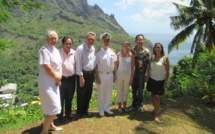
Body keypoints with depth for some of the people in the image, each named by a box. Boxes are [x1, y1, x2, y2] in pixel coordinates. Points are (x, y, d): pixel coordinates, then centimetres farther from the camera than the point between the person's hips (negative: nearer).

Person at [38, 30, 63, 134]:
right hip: (47, 81, -9)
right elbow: (47, 67, -23)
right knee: (54, 107, -9)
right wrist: (56, 78, -12)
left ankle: (50, 124, 41)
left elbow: (59, 65, 10)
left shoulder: (56, 50, 10)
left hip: (54, 81, 9)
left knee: (52, 105, 21)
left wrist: (59, 77, -6)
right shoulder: (44, 50, -16)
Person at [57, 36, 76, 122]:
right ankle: (60, 116, 21)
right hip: (62, 79, -4)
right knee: (61, 99, 6)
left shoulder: (74, 53, 0)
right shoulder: (58, 53, -12)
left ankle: (68, 114, 33)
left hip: (71, 79, 4)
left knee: (69, 98, 17)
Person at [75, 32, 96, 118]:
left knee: (88, 94, 15)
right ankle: (79, 112, 20)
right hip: (83, 73, -6)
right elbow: (78, 64, -15)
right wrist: (81, 77, -16)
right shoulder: (80, 48, -14)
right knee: (81, 94, 4)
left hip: (91, 73, 6)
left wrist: (94, 74, 10)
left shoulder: (94, 49, 6)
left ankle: (85, 110, 32)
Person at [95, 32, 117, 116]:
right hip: (102, 74, -4)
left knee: (109, 93, 12)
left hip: (110, 75, 4)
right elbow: (96, 66, -6)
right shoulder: (99, 53, -7)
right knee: (101, 93, 5)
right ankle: (101, 110, 18)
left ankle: (107, 108, 27)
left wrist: (114, 75, 7)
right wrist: (97, 77, -10)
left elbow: (114, 64, 10)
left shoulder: (112, 52, 5)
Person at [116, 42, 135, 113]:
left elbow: (133, 67, -3)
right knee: (119, 91, 6)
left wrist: (132, 78, -6)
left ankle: (124, 106, 25)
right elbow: (117, 65, 4)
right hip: (119, 75, 0)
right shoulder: (119, 54, -4)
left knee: (126, 91, 12)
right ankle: (119, 107, 18)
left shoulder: (131, 55, -5)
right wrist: (115, 75, 1)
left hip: (128, 75, 0)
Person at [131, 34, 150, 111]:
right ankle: (134, 103, 30)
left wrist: (147, 75, -8)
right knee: (134, 89, 13)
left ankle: (140, 105, 22)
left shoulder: (146, 51, -7)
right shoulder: (132, 50, 0)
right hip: (133, 72, 2)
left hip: (142, 73, -2)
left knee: (140, 90, 7)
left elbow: (148, 64, -6)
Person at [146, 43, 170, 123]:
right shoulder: (152, 57, 3)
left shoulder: (165, 58, -8)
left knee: (157, 97, -8)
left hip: (160, 81, -4)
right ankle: (155, 109, 26)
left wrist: (166, 82, -10)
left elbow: (167, 71, -7)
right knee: (153, 96, 9)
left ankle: (156, 115, 0)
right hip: (152, 79, 4)